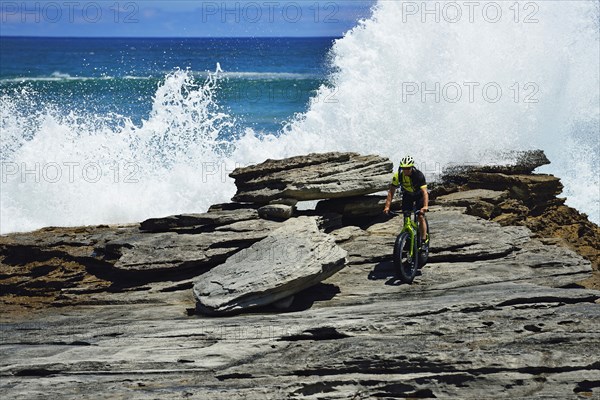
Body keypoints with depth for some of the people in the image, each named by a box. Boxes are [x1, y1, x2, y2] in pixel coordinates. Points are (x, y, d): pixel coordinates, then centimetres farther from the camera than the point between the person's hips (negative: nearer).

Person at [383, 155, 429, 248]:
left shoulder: (419, 175, -34)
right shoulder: (398, 175, -26)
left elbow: (425, 192, -41)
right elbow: (391, 191, -23)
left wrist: (425, 206, -57)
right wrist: (387, 206, -33)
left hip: (419, 195, -3)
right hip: (407, 195, 3)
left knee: (420, 217, -15)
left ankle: (424, 240, -7)